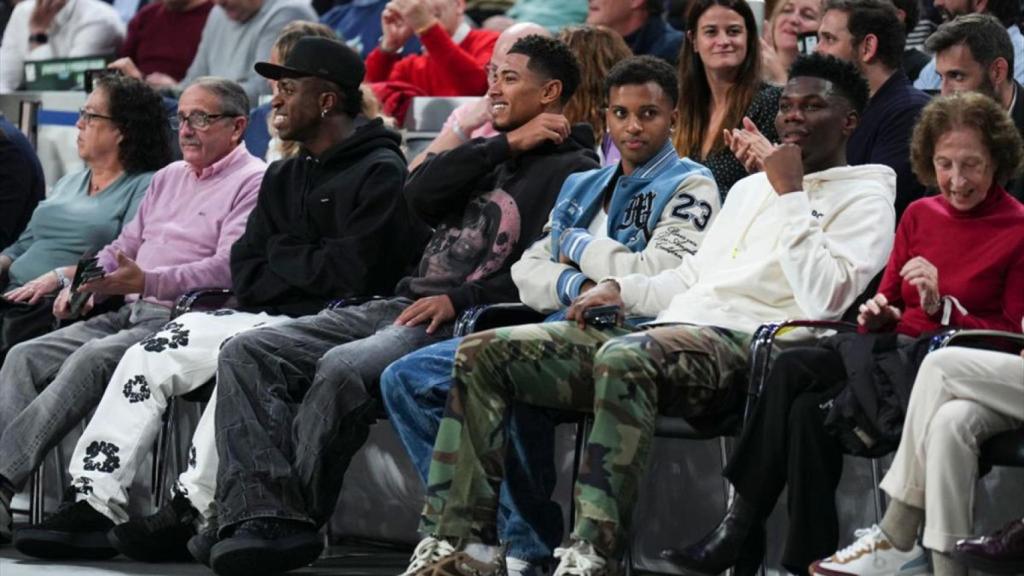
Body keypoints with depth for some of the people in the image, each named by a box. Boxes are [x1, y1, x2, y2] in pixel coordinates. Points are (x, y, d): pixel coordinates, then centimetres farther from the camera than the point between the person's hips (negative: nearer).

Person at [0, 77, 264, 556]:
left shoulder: (253, 183, -3)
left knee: (93, 359, -33)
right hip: (128, 313, 9)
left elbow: (228, 269, -16)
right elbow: (125, 246, 29)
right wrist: (81, 283, 9)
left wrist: (147, 281, -25)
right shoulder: (168, 178, 25)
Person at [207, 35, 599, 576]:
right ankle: (264, 516, -30)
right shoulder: (490, 155, 26)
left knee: (343, 367, -36)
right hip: (401, 306, 8)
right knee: (246, 353, -11)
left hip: (463, 325, -8)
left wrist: (459, 300, -17)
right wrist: (506, 144, 3)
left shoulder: (573, 170, 1)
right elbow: (419, 195, 7)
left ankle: (289, 521, -27)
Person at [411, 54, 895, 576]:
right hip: (669, 331, 9)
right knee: (482, 353, -4)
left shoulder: (865, 199, 5)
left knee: (624, 357, -42)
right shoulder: (751, 187, 31)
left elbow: (822, 298, -13)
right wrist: (621, 289, 15)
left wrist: (791, 195, -8)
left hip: (742, 344, -9)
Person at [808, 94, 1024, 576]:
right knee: (951, 421, -32)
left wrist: (942, 309, -17)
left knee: (941, 362, -37)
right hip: (909, 367, 4)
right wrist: (879, 314, 1)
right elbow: (890, 299, 25)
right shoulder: (920, 216, 16)